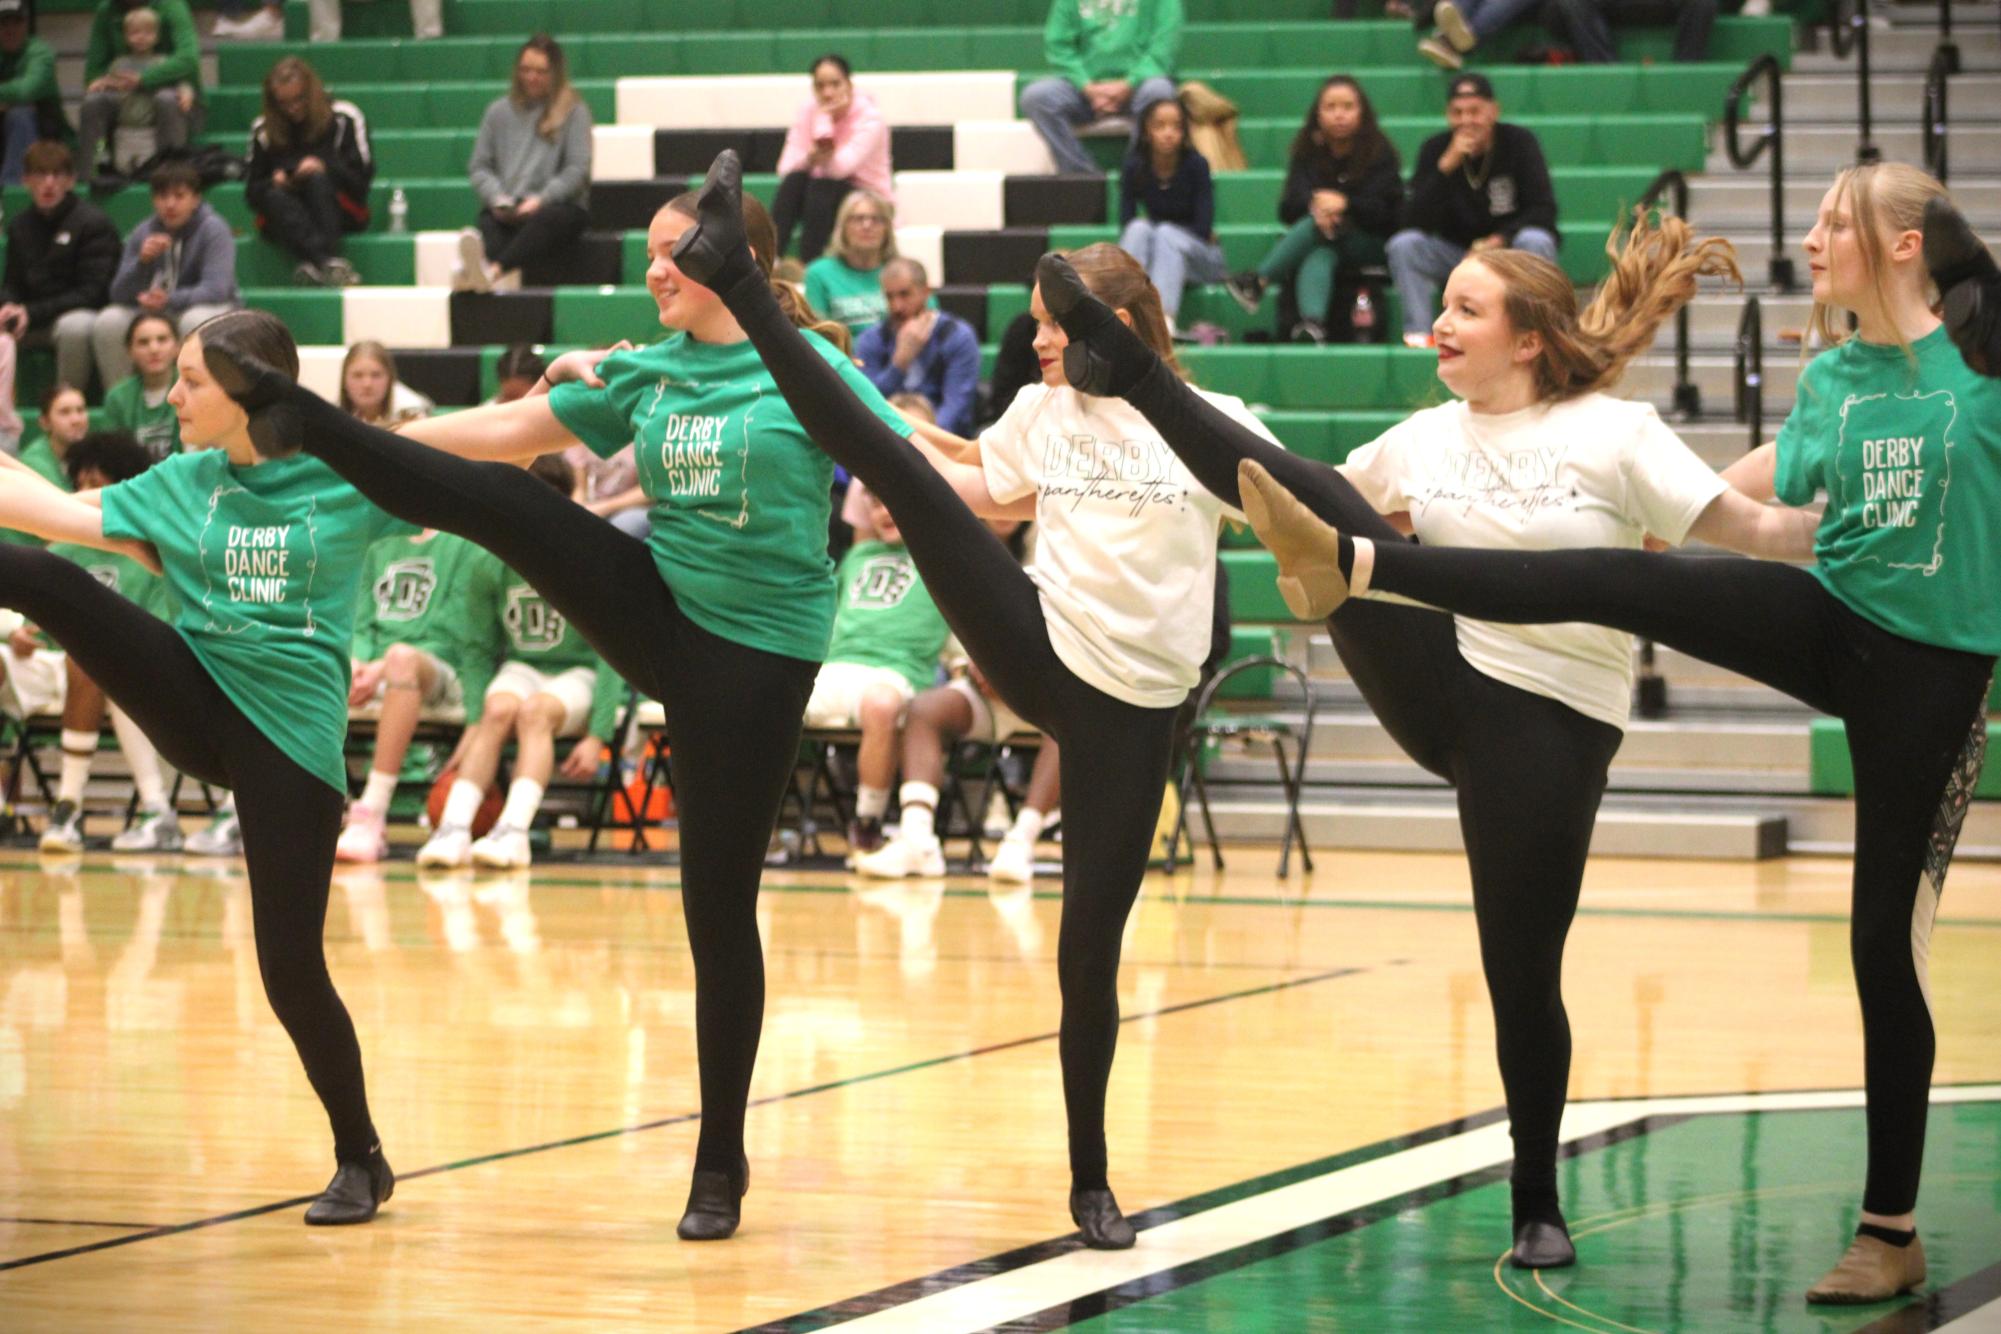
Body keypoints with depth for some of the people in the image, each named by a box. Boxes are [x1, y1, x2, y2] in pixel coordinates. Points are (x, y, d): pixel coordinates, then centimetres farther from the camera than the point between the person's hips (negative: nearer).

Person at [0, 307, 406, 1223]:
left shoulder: (347, 478, -3)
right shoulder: (182, 483, 7)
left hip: (292, 734, -3)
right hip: (195, 697, 4)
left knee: (291, 966, -1)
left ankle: (360, 1158, 16)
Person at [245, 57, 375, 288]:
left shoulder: (344, 119, 4)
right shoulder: (263, 129, 10)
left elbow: (362, 178, -2)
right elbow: (252, 192, 10)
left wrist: (325, 169, -20)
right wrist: (274, 183, -13)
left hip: (340, 215, -2)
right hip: (284, 218, 2)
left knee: (318, 180, -33)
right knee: (275, 197, -33)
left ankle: (317, 264, -54)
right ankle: (327, 261, -60)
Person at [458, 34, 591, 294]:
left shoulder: (574, 112, 9)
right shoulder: (499, 112, 20)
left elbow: (577, 169, 0)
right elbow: (480, 167, 17)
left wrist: (541, 199, -16)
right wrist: (497, 197, -5)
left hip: (557, 204, -3)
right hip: (505, 211, 3)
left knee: (547, 219, -39)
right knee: (489, 224, -33)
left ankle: (493, 269, -67)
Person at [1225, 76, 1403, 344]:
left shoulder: (1379, 152, -2)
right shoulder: (1308, 151, 4)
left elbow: (1384, 211, -9)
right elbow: (1288, 208, -6)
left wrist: (1345, 203, -30)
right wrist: (1316, 204, -30)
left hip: (1370, 244, -1)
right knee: (1320, 256, -36)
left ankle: (1257, 281, -39)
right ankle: (1312, 324, -60)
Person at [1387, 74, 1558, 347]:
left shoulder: (1519, 142, -8)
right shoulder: (1435, 148, -5)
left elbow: (1544, 211, -12)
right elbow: (1416, 222, -16)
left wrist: (1501, 240, -29)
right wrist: (1446, 165, -28)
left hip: (1509, 246, -2)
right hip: (1454, 250, 2)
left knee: (1536, 242, -33)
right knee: (1403, 245, -23)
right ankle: (1418, 332, -30)